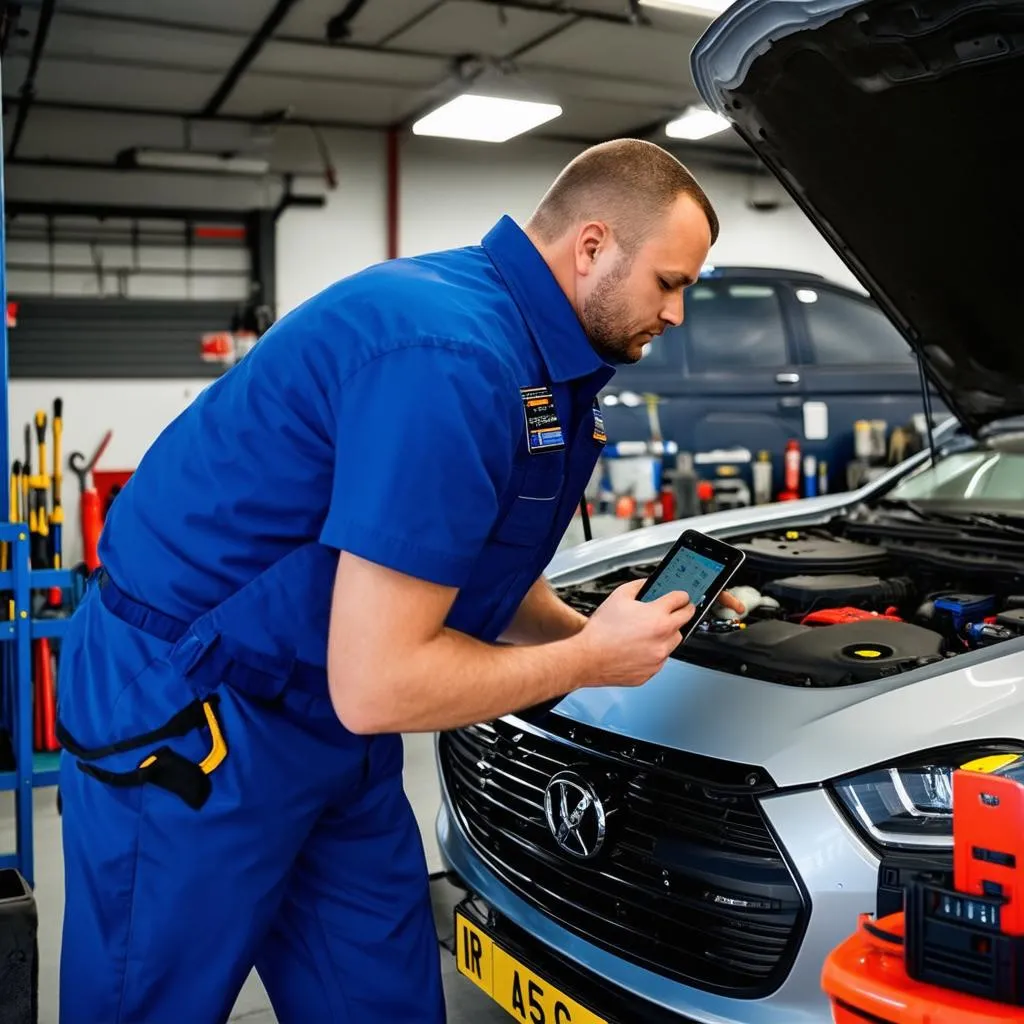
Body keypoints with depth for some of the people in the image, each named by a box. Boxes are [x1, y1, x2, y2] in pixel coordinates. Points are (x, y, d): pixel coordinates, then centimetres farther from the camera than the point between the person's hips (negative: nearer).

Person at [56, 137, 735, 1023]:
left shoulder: (533, 347, 4)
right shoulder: (452, 354, -28)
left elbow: (467, 575, 14)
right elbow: (376, 684, -28)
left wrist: (599, 636, -2)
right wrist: (590, 659, -15)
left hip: (331, 731, 9)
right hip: (183, 718, -9)